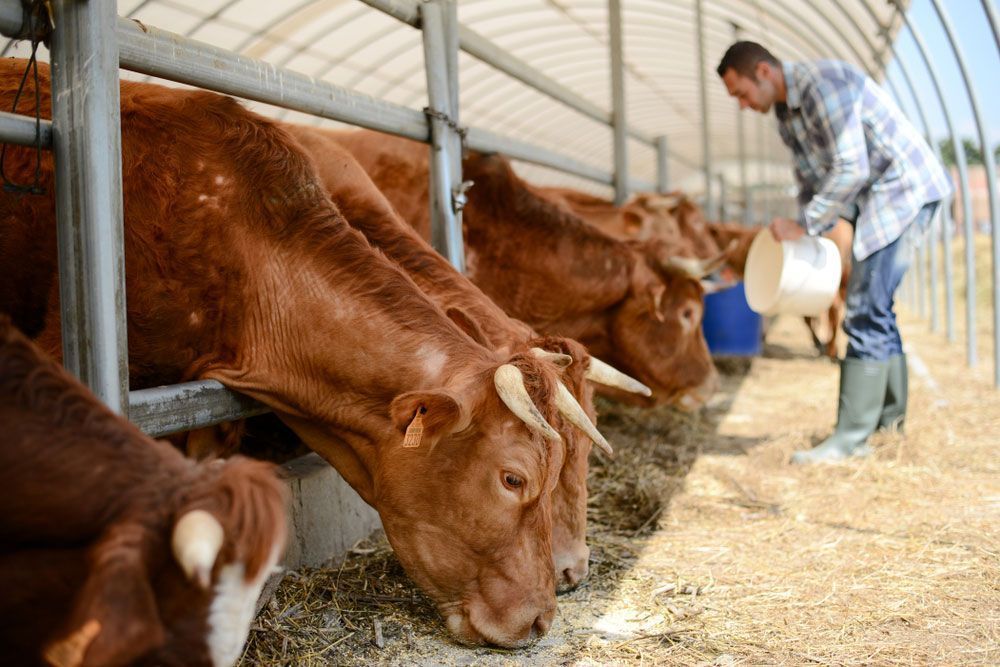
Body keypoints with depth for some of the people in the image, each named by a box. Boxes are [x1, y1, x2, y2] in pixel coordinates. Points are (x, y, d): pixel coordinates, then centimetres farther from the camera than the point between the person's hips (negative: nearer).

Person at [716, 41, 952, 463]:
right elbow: (811, 180, 18)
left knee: (865, 313, -14)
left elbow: (850, 169, -26)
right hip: (875, 201, 10)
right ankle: (891, 421, 25)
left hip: (904, 187, -10)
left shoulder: (823, 84, -21)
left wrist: (804, 226, -21)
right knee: (875, 310, 14)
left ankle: (850, 439, -13)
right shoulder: (785, 114, 9)